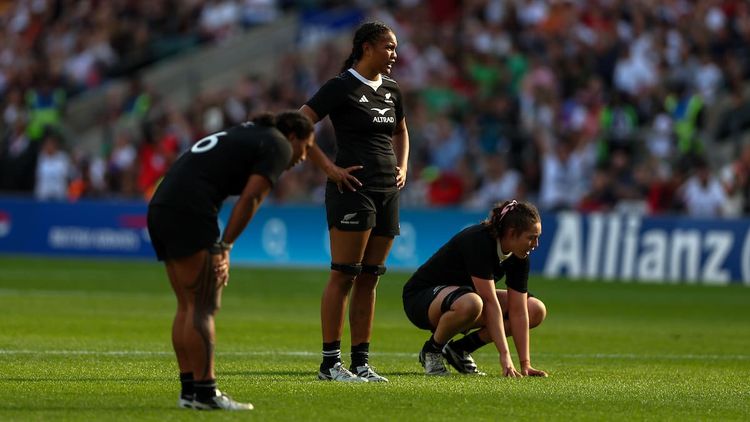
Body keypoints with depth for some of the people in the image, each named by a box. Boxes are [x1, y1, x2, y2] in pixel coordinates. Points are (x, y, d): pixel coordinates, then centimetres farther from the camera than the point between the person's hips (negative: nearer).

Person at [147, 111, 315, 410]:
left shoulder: (245, 134, 28)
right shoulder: (278, 146, 2)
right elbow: (249, 199, -10)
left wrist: (220, 250, 17)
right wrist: (224, 247, -10)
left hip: (160, 208, 9)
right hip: (190, 213, -9)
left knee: (187, 307, 12)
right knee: (203, 307, -7)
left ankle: (189, 390, 13)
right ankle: (203, 392, -8)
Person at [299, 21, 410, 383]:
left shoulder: (391, 91, 14)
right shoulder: (341, 87, -7)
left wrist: (402, 167, 15)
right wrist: (329, 168, -15)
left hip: (387, 191, 7)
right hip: (353, 188, -7)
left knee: (369, 279, 8)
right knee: (344, 276, -8)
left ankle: (361, 362, 11)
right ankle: (330, 362, -6)